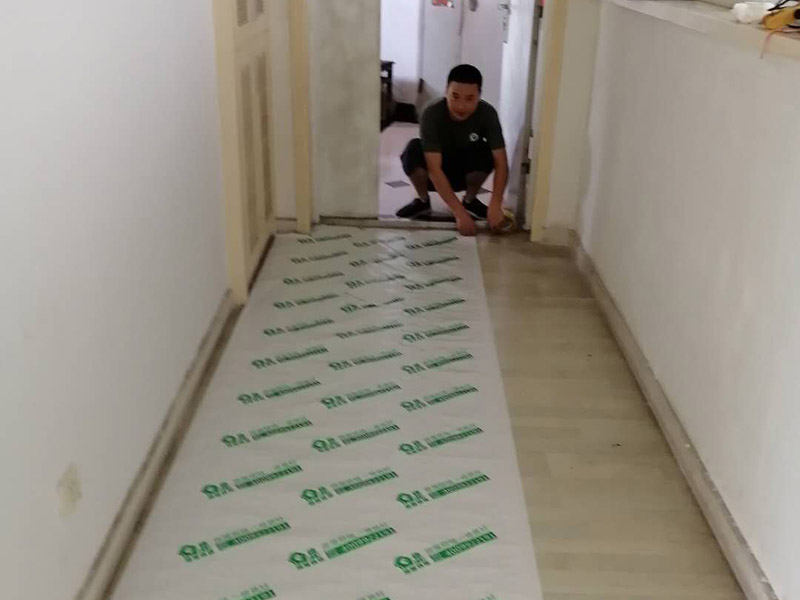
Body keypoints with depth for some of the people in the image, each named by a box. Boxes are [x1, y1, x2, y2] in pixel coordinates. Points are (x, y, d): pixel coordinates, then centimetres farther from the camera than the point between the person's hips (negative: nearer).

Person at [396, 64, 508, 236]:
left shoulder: (487, 113, -23)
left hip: (465, 173, 2)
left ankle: (470, 200, -2)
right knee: (413, 150, -33)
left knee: (485, 151, -30)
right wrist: (459, 213, -45)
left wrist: (495, 205, -43)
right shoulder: (432, 114, -30)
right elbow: (434, 169, -37)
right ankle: (422, 201, -6)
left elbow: (501, 163, -27)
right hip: (435, 175, -1)